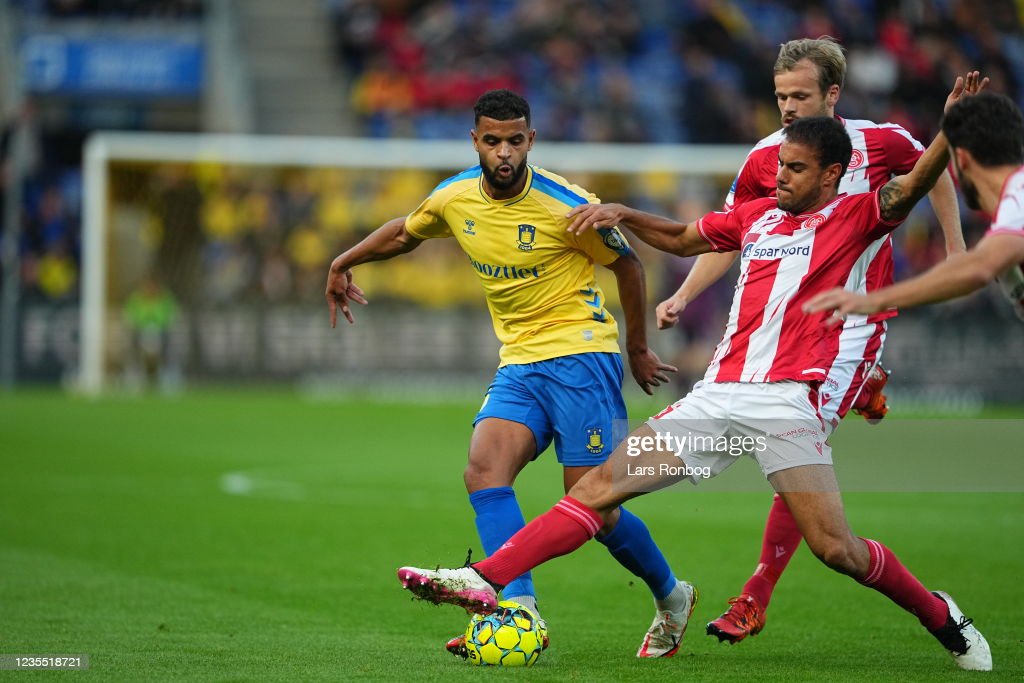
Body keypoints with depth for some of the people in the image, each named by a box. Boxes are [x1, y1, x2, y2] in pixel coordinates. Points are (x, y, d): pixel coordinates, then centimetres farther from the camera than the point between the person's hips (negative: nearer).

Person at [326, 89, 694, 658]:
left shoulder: (566, 206, -13)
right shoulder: (454, 198, 2)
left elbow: (626, 263, 2)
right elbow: (406, 231, 26)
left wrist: (638, 348, 10)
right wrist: (344, 263, 27)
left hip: (580, 352, -6)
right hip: (518, 364, 6)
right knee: (483, 472, -20)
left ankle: (672, 599, 17)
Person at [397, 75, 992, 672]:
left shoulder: (855, 216, 3)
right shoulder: (758, 215, 19)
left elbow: (913, 186, -14)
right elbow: (681, 239, 35)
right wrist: (624, 214, 22)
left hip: (787, 399, -6)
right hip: (719, 394, 6)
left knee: (835, 548, -13)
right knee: (601, 486, -4)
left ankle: (942, 617, 12)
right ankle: (484, 580, -8)